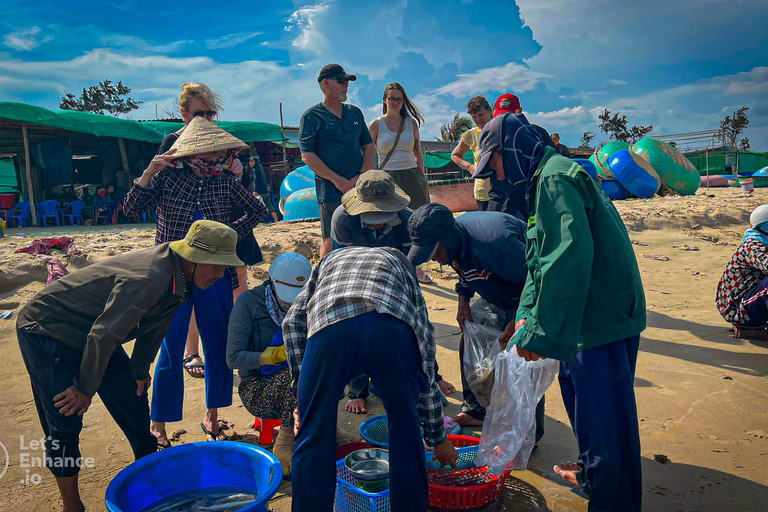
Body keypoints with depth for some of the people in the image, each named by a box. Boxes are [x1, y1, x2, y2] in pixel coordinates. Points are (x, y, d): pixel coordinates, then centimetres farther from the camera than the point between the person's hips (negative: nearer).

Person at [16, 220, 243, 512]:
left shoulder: (175, 272, -7)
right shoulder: (148, 280, -37)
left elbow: (155, 326, 6)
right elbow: (103, 335, -30)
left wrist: (140, 369, 13)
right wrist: (86, 389, -17)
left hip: (91, 333, 9)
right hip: (46, 331, -9)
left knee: (132, 395, 10)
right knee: (64, 420, -6)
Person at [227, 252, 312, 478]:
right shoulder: (249, 303, -9)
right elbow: (233, 358, -14)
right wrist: (274, 354, -29)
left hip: (289, 389, 4)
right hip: (257, 390, -4)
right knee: (294, 374, -33)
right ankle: (284, 450, -20)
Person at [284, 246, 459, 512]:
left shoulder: (331, 259, 42)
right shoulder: (404, 271, 39)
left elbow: (293, 320, 20)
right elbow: (427, 370, 39)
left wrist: (302, 382, 22)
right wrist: (437, 438, 48)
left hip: (329, 326, 0)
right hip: (393, 328, 1)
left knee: (313, 438, 16)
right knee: (405, 432, 24)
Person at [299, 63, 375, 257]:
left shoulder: (355, 112, 15)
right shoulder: (312, 117, -1)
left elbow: (368, 146, 15)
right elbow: (307, 156, -7)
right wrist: (338, 180, -14)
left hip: (360, 188, 5)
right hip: (330, 190, -5)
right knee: (330, 242, -2)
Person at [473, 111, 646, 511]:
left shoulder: (554, 179, -17)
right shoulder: (543, 180, 16)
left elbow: (570, 255, -30)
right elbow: (541, 257, 17)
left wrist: (543, 332, -28)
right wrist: (526, 315, 8)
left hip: (602, 317, -10)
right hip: (591, 315, 10)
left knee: (604, 414, 2)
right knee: (580, 397, 24)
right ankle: (591, 471, 44)